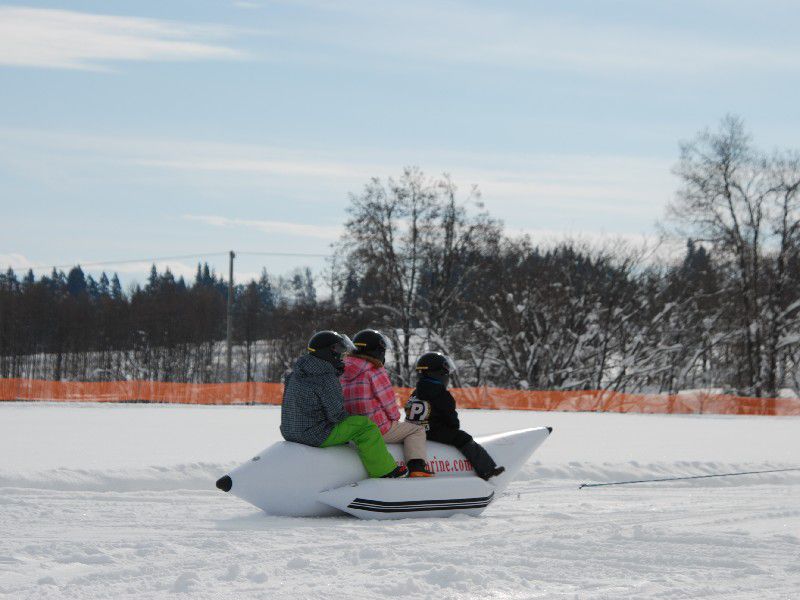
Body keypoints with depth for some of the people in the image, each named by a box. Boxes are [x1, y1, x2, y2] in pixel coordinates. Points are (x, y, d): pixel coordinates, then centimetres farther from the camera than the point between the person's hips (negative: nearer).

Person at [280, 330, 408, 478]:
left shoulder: (296, 373, 11)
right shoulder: (327, 378, -18)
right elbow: (336, 414, -19)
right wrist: (347, 415, 2)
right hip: (314, 435, -10)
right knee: (363, 425, -6)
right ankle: (385, 472, -1)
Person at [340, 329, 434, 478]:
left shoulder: (343, 370, 8)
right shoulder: (375, 371, -14)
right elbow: (388, 401, -12)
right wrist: (396, 417, 9)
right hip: (377, 429, -8)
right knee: (417, 430, 11)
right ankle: (416, 467, -5)